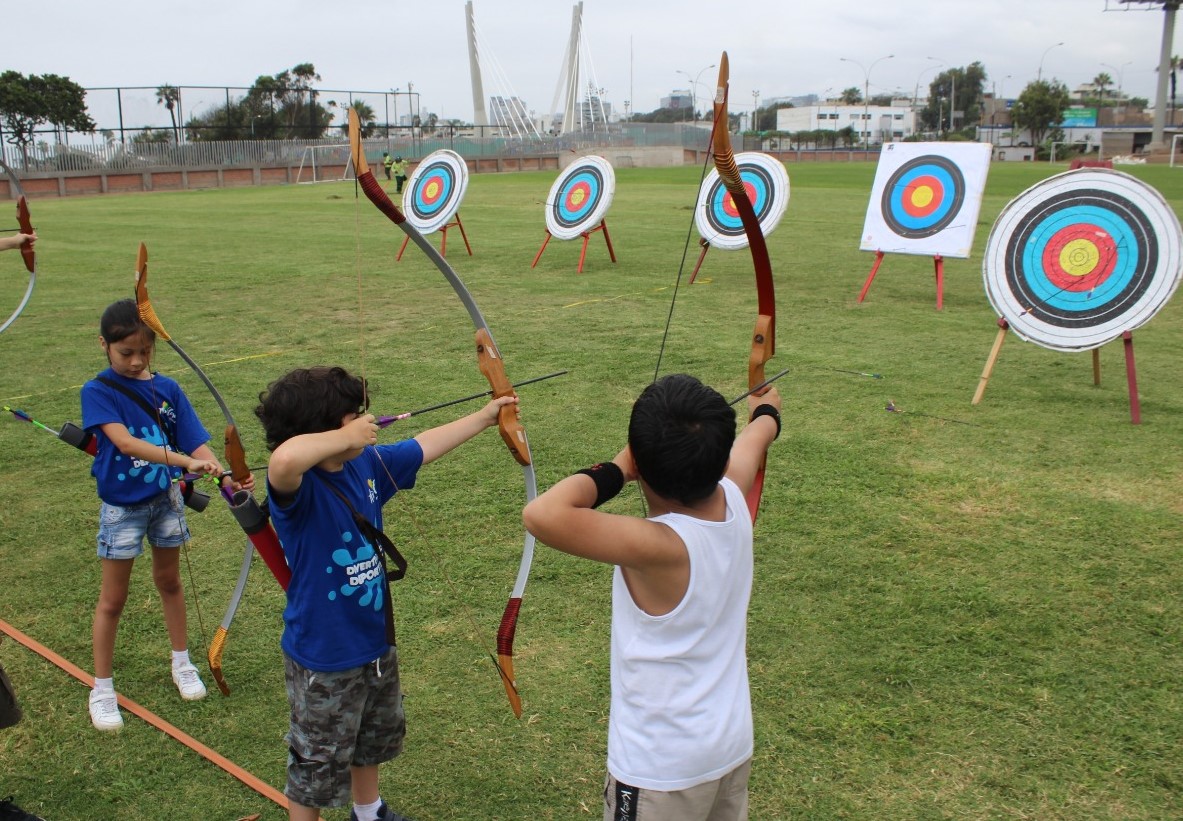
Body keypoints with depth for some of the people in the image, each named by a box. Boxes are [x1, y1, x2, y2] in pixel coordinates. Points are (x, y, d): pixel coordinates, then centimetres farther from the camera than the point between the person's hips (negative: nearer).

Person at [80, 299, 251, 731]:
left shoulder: (167, 389, -6)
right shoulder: (97, 392, -16)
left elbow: (196, 443, -12)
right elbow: (124, 441, -31)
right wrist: (184, 460, -44)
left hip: (166, 498, 3)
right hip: (121, 506, -3)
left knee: (169, 581, 20)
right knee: (113, 598, 9)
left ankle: (181, 663, 38)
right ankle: (102, 688, 25)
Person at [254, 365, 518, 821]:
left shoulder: (367, 464, -6)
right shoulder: (296, 487, -30)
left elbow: (423, 446, 10)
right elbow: (283, 458, -55)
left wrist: (484, 417, 18)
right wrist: (348, 438, -39)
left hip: (375, 642, 9)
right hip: (323, 661, -9)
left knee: (374, 739, 32)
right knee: (317, 767, 14)